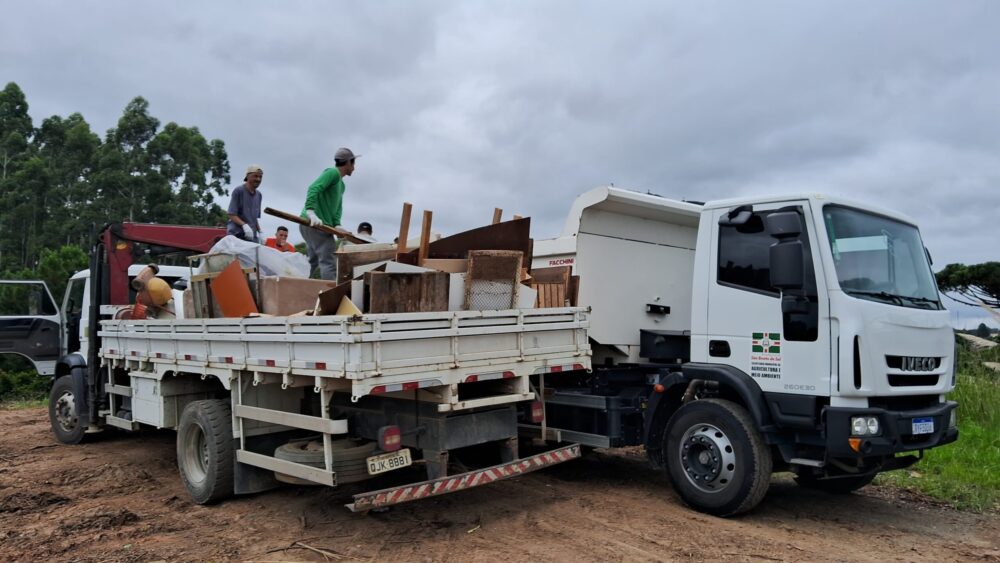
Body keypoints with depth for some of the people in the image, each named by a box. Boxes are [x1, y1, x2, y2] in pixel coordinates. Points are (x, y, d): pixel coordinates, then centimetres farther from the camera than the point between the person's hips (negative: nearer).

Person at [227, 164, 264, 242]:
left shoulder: (258, 195, 16)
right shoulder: (238, 191, -4)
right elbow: (232, 215, -9)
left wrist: (259, 232, 10)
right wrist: (244, 225, -24)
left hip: (252, 235, 6)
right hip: (237, 233, -6)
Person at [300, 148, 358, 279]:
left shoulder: (341, 185, 22)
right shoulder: (332, 172, -6)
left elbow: (338, 207, 11)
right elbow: (313, 189, -20)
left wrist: (337, 224, -7)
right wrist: (311, 212, -33)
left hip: (320, 224, 10)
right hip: (314, 223, -10)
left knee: (314, 261, 14)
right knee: (329, 261, -14)